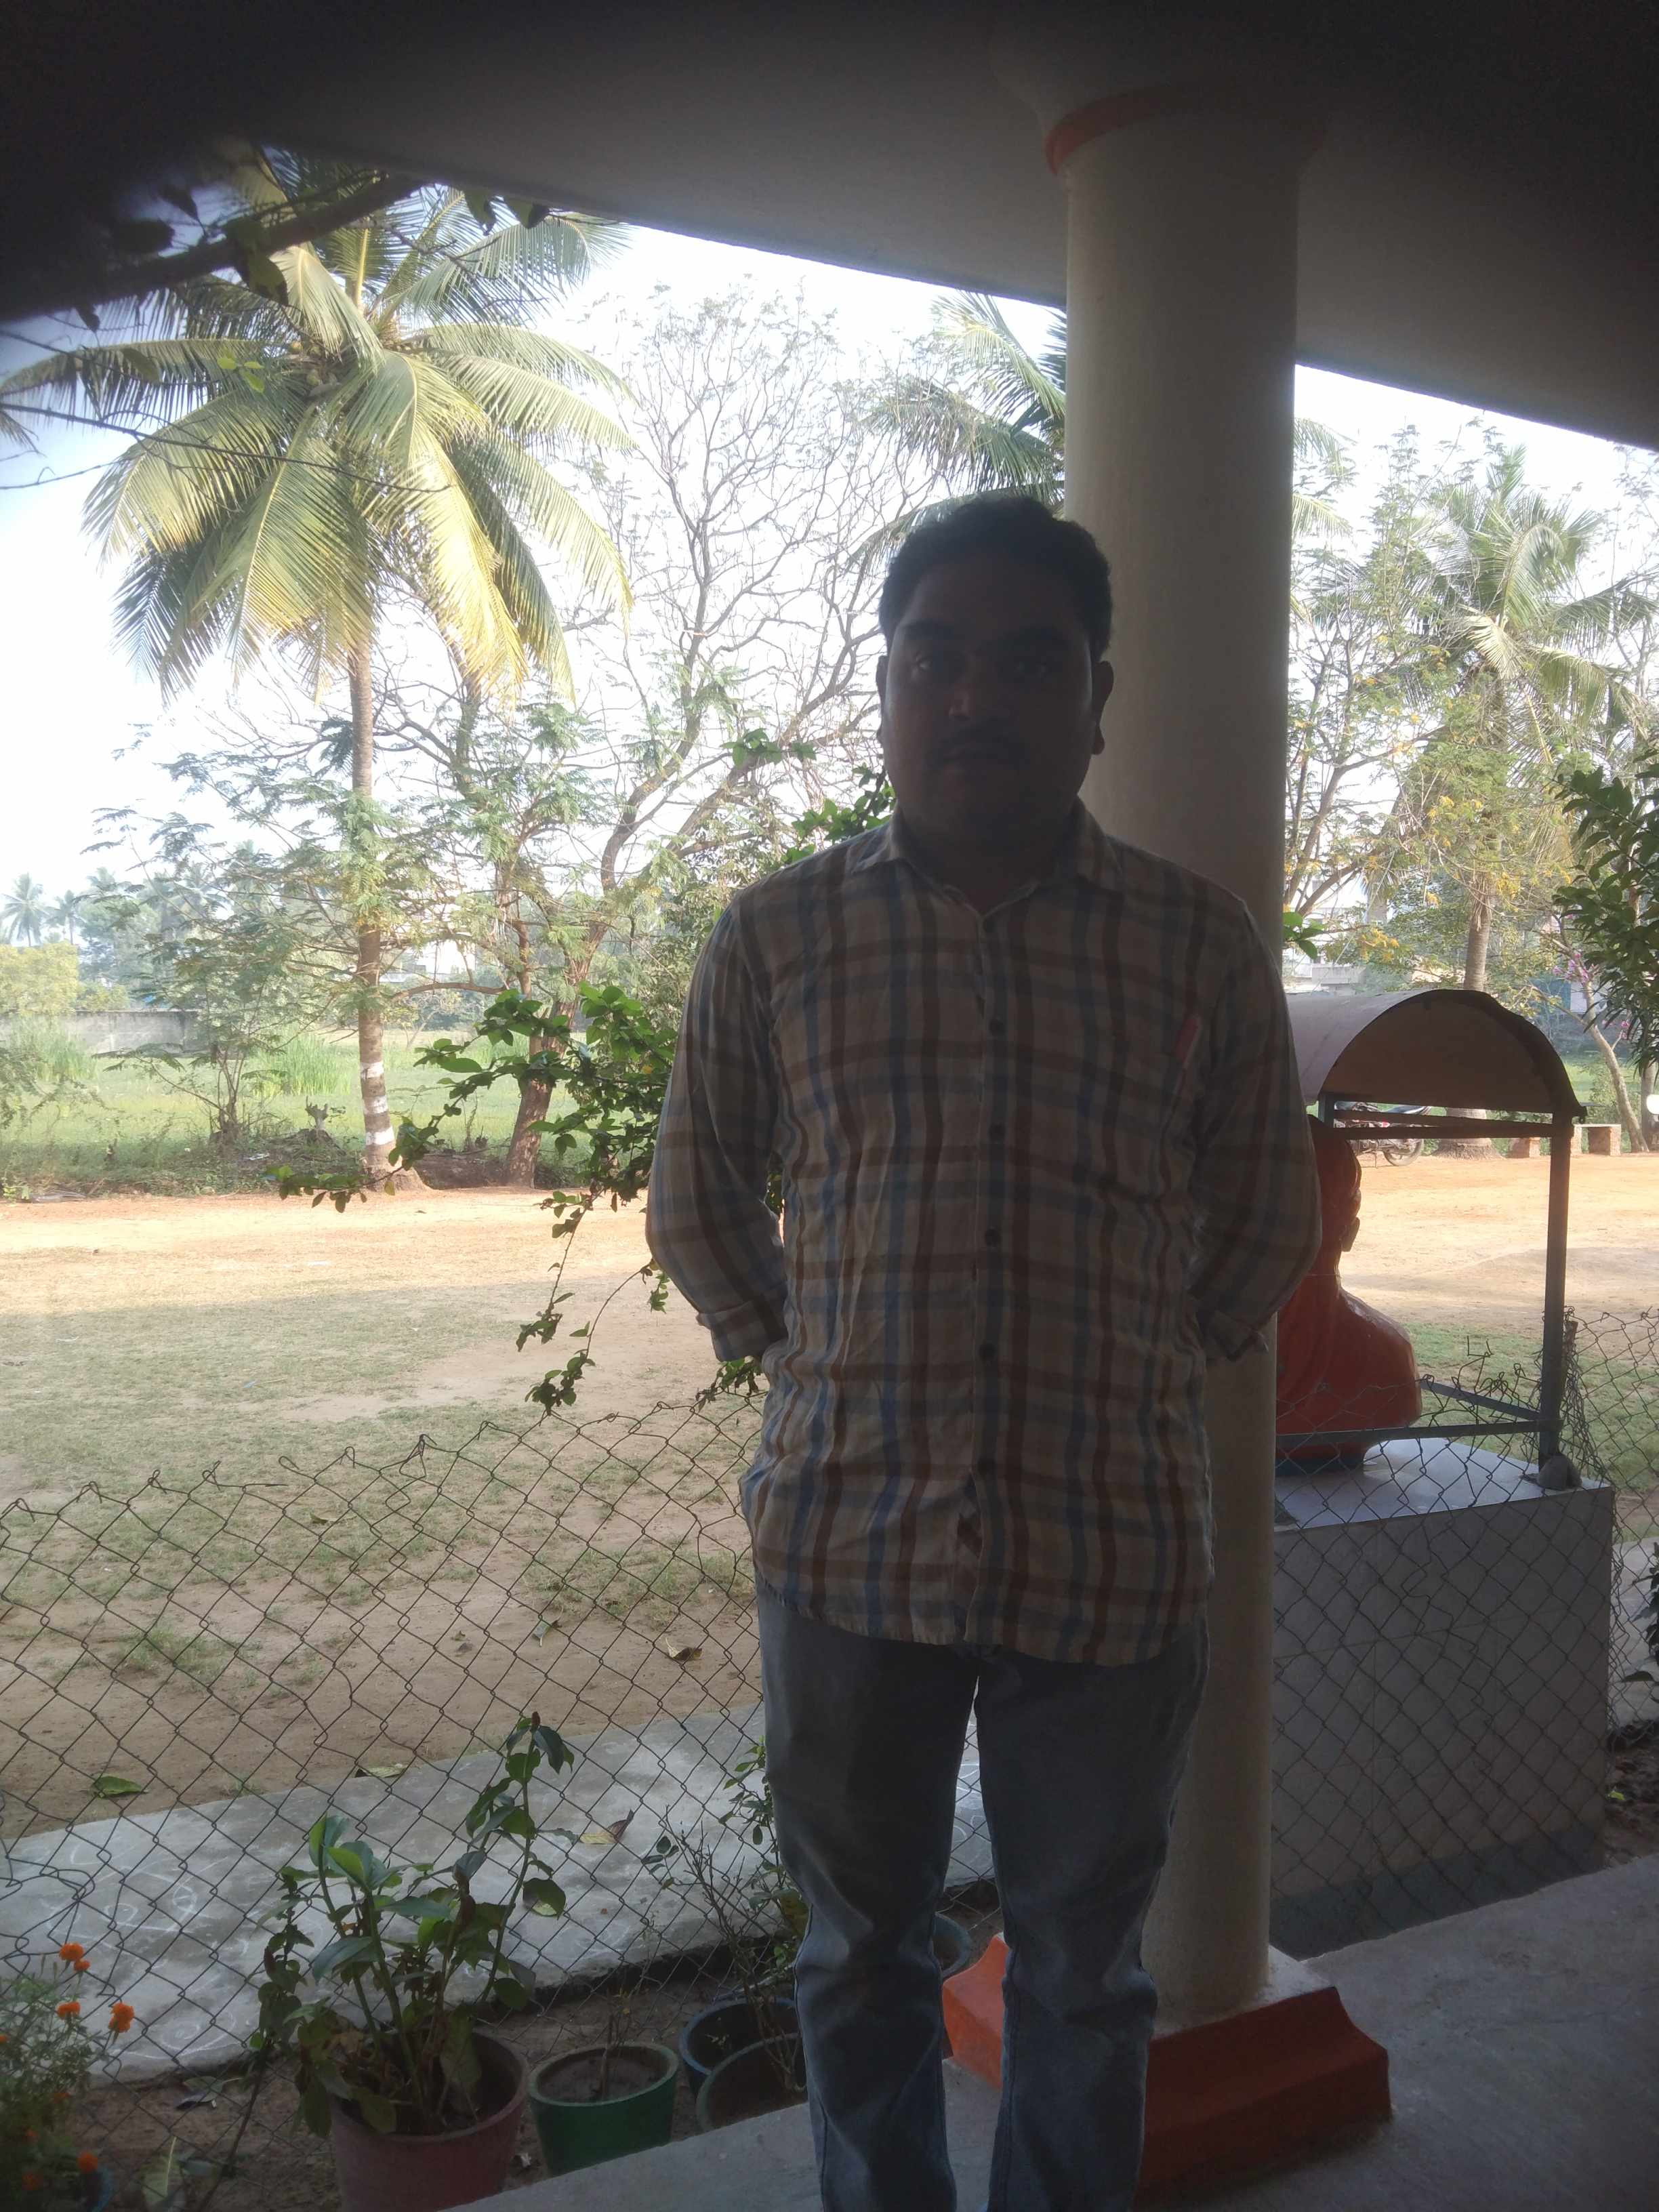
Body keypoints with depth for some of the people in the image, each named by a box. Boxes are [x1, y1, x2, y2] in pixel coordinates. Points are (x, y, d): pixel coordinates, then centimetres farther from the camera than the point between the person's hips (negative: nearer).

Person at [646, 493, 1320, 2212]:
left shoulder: (1203, 947, -2)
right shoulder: (775, 940, -2)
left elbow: (1267, 1225, 9)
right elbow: (695, 1204, 10)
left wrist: (1136, 1389, 5)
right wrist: (812, 1370, 5)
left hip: (1113, 1558, 0)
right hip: (848, 1541, 1)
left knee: (1083, 1968, 19)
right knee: (860, 1947, 20)